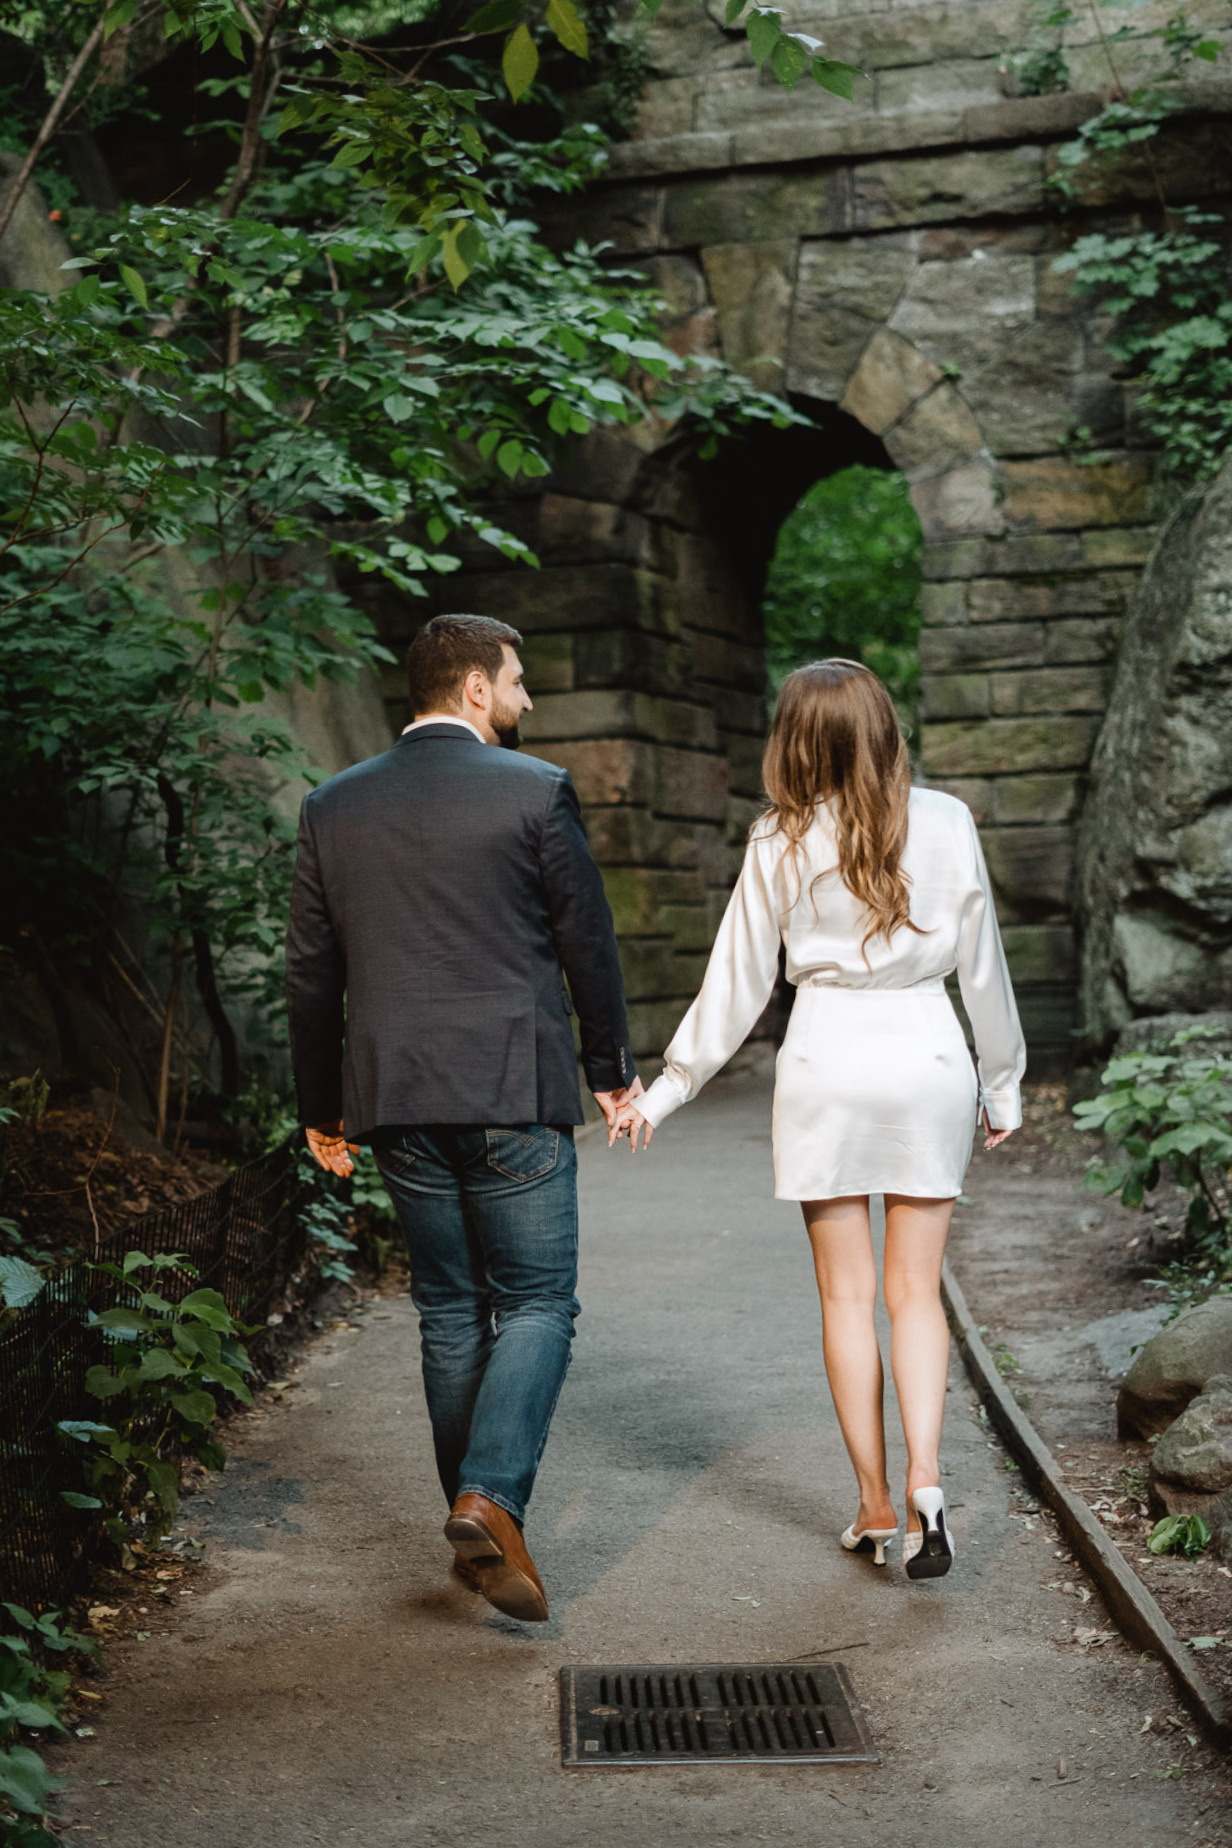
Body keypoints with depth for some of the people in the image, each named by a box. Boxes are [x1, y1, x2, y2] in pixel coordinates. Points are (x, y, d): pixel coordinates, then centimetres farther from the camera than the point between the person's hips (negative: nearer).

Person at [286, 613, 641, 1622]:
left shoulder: (334, 807, 7)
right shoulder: (535, 791, -6)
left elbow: (312, 972, 9)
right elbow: (589, 944, -1)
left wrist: (322, 1108, 18)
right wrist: (612, 1071, 12)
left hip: (394, 1099, 5)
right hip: (513, 1094, -4)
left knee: (450, 1310, 14)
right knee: (536, 1302, 3)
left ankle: (478, 1519, 20)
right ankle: (491, 1498, -15)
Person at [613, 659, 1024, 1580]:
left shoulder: (782, 843, -5)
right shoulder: (946, 823, -2)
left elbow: (737, 985, -2)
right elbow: (983, 965, 5)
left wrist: (667, 1090, 8)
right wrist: (1004, 1082, 16)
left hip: (827, 1062, -1)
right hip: (929, 1056, 1)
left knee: (847, 1295, 8)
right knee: (917, 1292, 8)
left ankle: (876, 1505, 12)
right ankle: (925, 1482, -10)